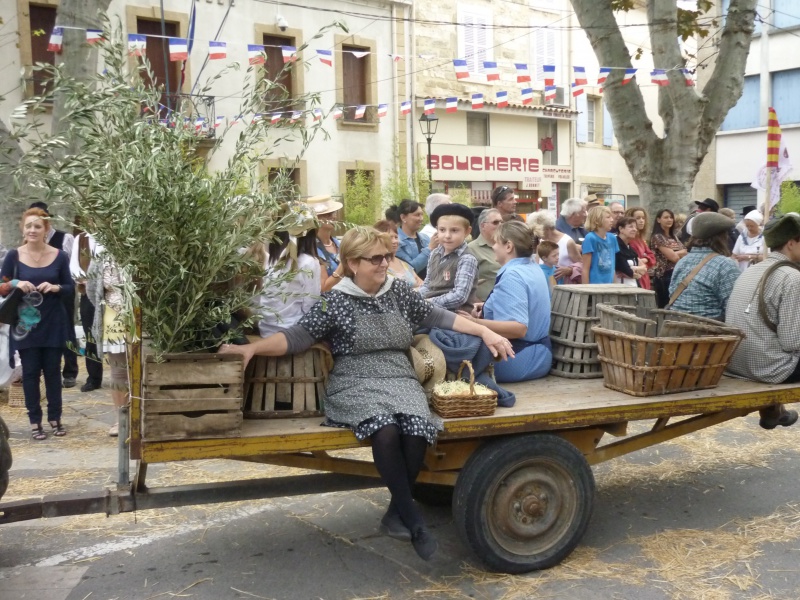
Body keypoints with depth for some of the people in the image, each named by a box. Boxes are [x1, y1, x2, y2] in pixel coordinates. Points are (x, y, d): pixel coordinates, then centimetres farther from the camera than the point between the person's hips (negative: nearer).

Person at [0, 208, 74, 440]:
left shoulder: (59, 256, -2)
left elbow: (70, 287, 5)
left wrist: (55, 287, -15)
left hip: (53, 323, 1)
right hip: (26, 324, 0)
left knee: (53, 371, 8)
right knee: (30, 372, 5)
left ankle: (55, 418, 20)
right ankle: (35, 421, 14)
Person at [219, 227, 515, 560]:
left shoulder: (400, 292, 13)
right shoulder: (335, 302, 1)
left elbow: (439, 317, 19)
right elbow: (296, 337, -6)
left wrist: (485, 332, 13)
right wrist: (251, 347, -21)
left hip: (400, 381, 3)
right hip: (355, 385, -3)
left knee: (416, 430, -30)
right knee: (386, 430, -36)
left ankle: (396, 513, -9)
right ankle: (413, 520, -23)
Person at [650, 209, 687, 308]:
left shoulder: (674, 237, 18)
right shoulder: (657, 237, -8)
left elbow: (685, 253, 9)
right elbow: (673, 257, -14)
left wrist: (676, 253, -9)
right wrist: (682, 255, 5)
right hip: (664, 275, -8)